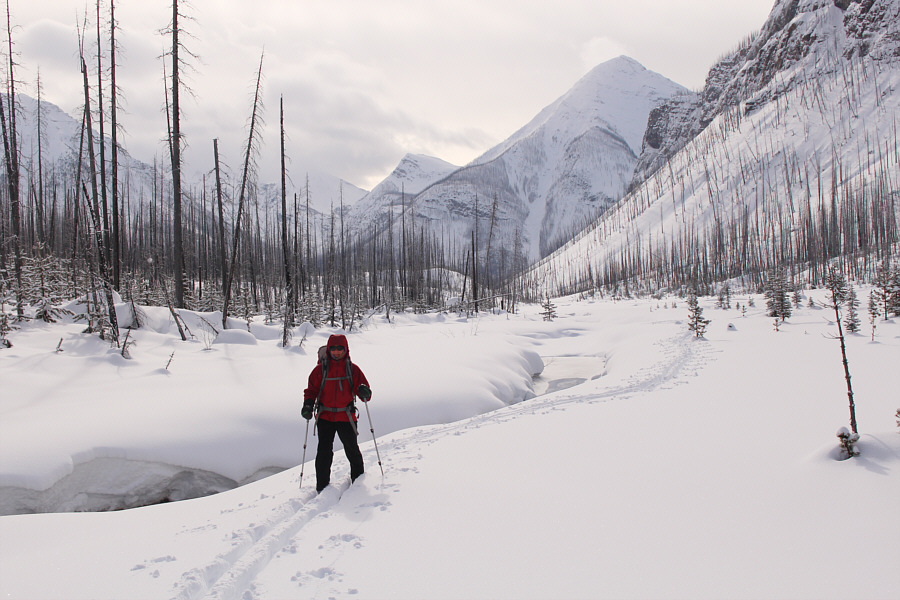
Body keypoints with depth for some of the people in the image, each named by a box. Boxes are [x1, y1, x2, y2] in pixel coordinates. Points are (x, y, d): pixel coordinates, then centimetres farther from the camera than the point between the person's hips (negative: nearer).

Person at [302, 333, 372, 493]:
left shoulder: (352, 369, 4)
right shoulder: (320, 369, 3)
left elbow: (363, 387, 4)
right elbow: (312, 390, 7)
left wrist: (364, 392, -20)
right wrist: (308, 405, -11)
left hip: (346, 417, 0)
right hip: (325, 417, 0)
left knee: (352, 449, 10)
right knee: (324, 452, -4)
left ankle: (358, 477, 33)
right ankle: (322, 486, 6)